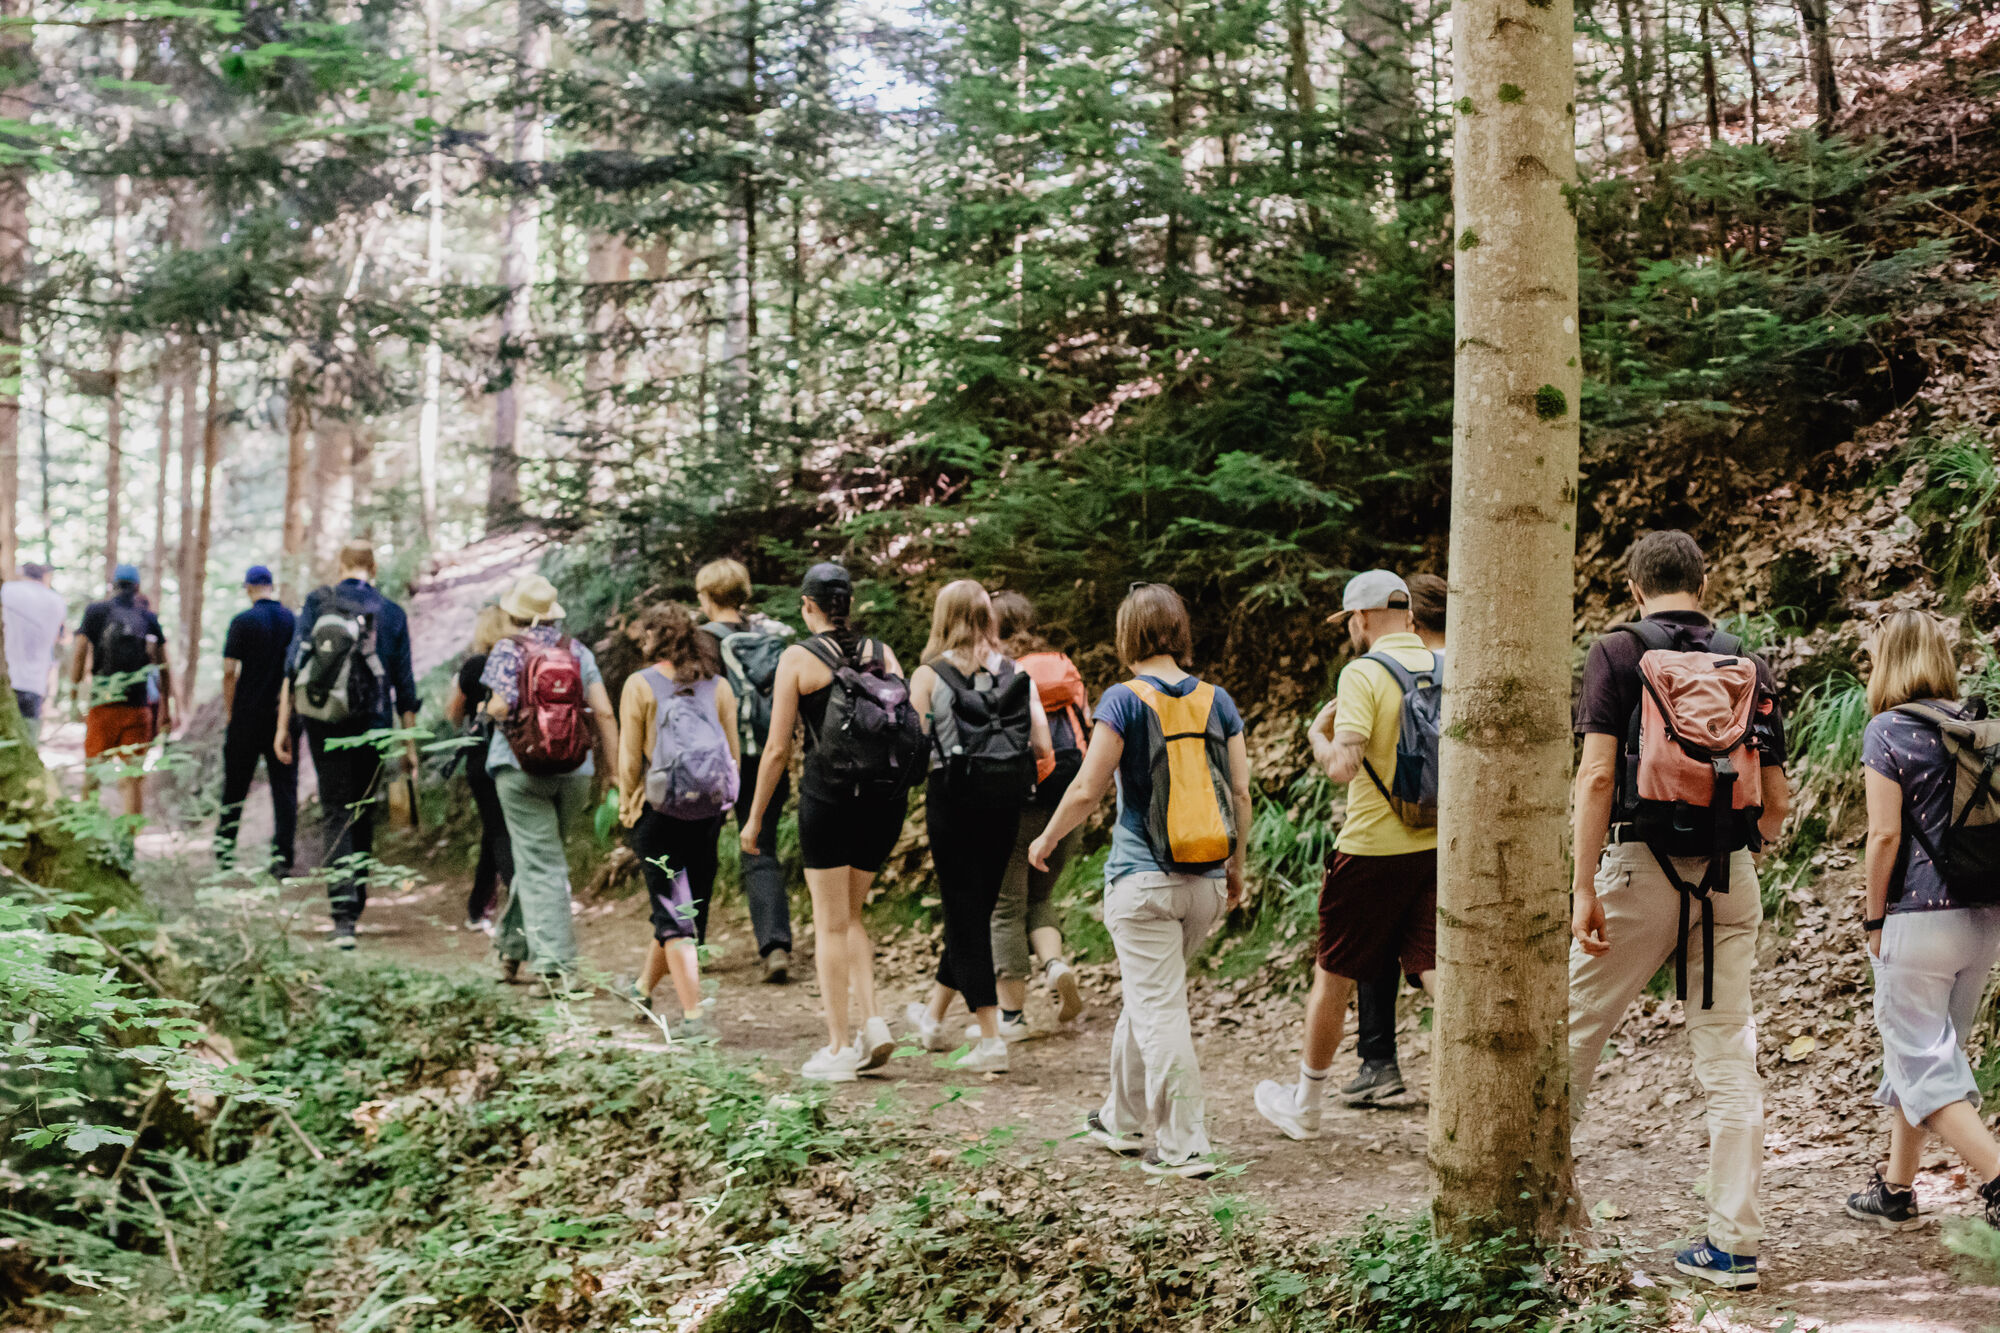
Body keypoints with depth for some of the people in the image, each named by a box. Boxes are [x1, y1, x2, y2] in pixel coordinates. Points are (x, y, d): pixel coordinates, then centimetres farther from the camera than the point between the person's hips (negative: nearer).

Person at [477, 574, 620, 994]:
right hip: (575, 769, 4)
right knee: (540, 856, 20)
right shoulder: (578, 652, 8)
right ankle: (512, 947, 32)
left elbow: (501, 707, -15)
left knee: (540, 865, -3)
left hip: (522, 766, -4)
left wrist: (490, 711, 9)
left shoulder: (508, 650, -1)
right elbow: (604, 713, 1)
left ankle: (554, 965, -10)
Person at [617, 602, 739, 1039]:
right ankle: (645, 986, 38)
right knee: (686, 906, 18)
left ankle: (693, 1016, -5)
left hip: (658, 811, -4)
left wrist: (627, 809, 8)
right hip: (707, 815, 4)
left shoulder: (640, 684, -5)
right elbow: (734, 754, 7)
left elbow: (630, 757, -5)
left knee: (674, 916, 0)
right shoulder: (719, 686, 4)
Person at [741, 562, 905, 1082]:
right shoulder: (882, 653, 8)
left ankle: (839, 1049, 7)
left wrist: (755, 817, 5)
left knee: (830, 923, 5)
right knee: (850, 914, 20)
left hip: (829, 796, -4)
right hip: (887, 797, 4)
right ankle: (872, 1021, 5)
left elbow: (777, 750, -4)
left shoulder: (798, 659, -4)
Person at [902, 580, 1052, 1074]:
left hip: (953, 797, -4)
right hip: (1006, 801, 4)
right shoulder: (1017, 673, 5)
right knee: (977, 909, 17)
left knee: (965, 914, 3)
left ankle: (990, 1039, -2)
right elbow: (1043, 747, 0)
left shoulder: (929, 676, -4)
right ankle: (933, 1016, 34)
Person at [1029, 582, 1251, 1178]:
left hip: (1144, 879, -5)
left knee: (1160, 1009, 0)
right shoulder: (1216, 700, 4)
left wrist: (1047, 840, 7)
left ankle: (1186, 1146, -1)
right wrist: (1236, 866, 18)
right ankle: (1123, 1118, 34)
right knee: (1148, 996, 21)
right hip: (1206, 881, 5)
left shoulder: (1125, 700, -9)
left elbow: (1087, 790, -10)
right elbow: (1241, 794, 6)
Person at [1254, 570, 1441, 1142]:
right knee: (1440, 971, 4)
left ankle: (1305, 1105, 27)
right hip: (1437, 844, 5)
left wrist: (1318, 733, -2)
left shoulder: (1364, 673, -13)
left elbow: (1343, 765, -22)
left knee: (1333, 976, 11)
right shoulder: (1445, 669, 5)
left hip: (1372, 848, -5)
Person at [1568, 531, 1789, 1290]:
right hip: (1730, 877, 4)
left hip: (1641, 864, -3)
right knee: (1729, 1056, 6)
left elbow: (1597, 777, -12)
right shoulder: (1749, 668, 9)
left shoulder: (1617, 654, -3)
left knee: (1576, 1028, 12)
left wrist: (1585, 889, -12)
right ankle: (1735, 1242, 7)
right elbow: (1776, 805, 9)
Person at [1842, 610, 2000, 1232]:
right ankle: (1896, 1189, 27)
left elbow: (1885, 834, -14)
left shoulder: (1887, 730, -9)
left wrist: (1873, 919, -5)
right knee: (1926, 1048, 18)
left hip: (1918, 918, -7)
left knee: (1924, 1063, 0)